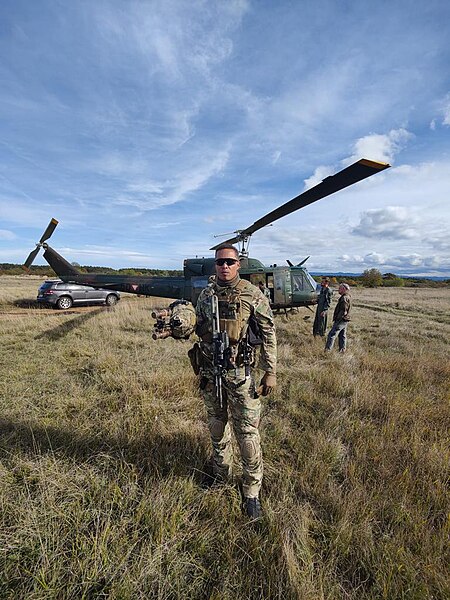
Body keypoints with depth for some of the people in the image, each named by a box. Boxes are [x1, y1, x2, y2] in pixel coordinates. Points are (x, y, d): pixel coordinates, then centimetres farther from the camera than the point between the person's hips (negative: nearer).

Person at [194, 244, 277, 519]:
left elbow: (269, 334, -6)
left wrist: (271, 372, -7)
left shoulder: (253, 295, -8)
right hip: (210, 371, 5)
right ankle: (222, 476, 43)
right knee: (217, 426, 20)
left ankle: (252, 491, 25)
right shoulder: (206, 294, 4)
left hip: (240, 372, -4)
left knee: (247, 431, 3)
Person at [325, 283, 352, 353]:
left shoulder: (345, 298, -18)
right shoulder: (348, 297, 15)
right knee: (342, 336, 15)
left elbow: (343, 311, -23)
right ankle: (342, 350, 21)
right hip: (344, 320, 11)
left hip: (341, 320, -11)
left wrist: (337, 319, -19)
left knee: (332, 334, -9)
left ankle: (327, 350, -9)